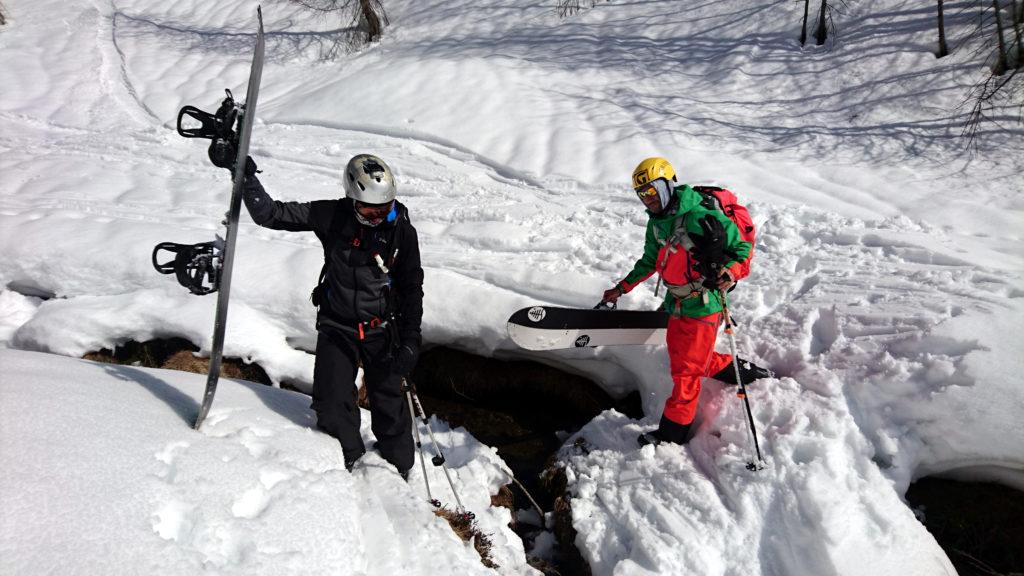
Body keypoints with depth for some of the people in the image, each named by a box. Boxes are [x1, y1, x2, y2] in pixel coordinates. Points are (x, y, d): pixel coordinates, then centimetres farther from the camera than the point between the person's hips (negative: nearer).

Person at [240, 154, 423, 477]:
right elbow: (271, 214, -8)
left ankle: (399, 476, 26)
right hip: (337, 328, 1)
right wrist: (247, 178, -22)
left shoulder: (402, 231, -11)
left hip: (382, 331, 0)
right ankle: (351, 469, 21)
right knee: (333, 408, -1)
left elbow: (412, 289, -2)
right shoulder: (331, 217, -12)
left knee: (390, 406, 7)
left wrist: (411, 339, -6)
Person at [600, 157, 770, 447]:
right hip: (676, 303, 9)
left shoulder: (700, 217, -20)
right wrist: (621, 288, 21)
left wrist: (730, 273, -32)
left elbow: (741, 247, -13)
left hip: (703, 304, -9)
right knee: (678, 356, 18)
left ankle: (674, 431, 11)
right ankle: (742, 371, 36)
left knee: (686, 369, -2)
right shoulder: (656, 222, 7)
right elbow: (649, 262, 21)